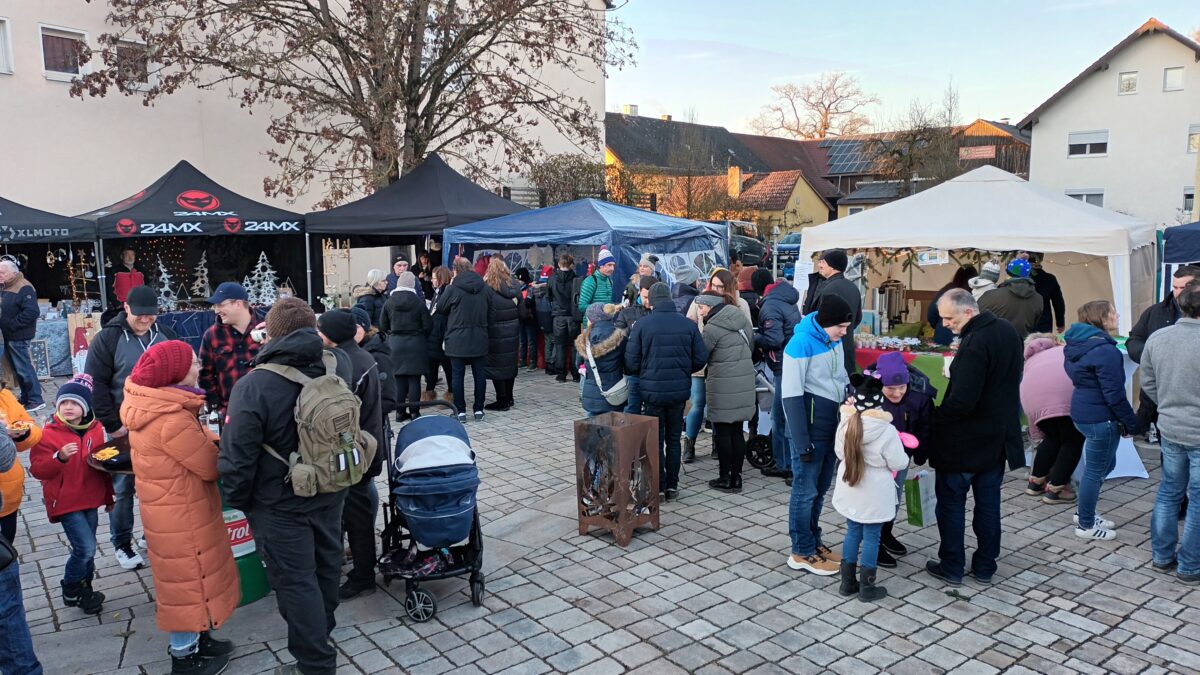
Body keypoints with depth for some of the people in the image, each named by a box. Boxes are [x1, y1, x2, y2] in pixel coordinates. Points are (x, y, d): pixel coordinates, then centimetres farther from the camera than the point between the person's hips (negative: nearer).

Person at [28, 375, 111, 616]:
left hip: (90, 499, 5)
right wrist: (60, 457, -32)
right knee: (85, 548, -11)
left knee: (87, 550, 14)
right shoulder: (48, 433, -11)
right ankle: (71, 590, 14)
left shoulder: (95, 429, 3)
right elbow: (37, 470, -14)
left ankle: (84, 590, 31)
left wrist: (109, 495, 17)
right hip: (66, 503, -5)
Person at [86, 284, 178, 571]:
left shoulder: (165, 334, 4)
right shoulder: (108, 337, -7)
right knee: (124, 488, 6)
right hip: (125, 429, -3)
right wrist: (113, 426, -11)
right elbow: (96, 385, -9)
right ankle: (122, 545, 20)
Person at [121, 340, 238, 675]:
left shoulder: (152, 405, 0)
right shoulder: (172, 419, -29)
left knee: (190, 576, 23)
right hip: (181, 512, -9)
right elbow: (211, 465, -21)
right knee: (188, 578, 8)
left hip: (171, 506, 9)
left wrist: (211, 440, -9)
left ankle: (193, 639, 39)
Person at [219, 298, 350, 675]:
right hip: (329, 494, 6)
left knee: (295, 581, 6)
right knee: (326, 564, 23)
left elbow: (238, 454, -19)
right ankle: (321, 628, 46)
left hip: (280, 503, -6)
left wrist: (236, 499, -2)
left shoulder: (253, 386, -22)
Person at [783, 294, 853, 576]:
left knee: (820, 489, 17)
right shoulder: (801, 343, -17)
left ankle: (813, 542, 30)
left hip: (833, 426, 8)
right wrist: (802, 441, -18)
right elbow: (791, 395, -18)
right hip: (811, 426, -8)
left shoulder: (833, 340, 6)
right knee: (805, 490, 2)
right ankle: (802, 553, 14)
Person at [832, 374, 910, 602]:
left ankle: (847, 583, 23)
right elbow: (899, 464, -12)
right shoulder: (887, 431, -21)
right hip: (874, 496, -4)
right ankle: (866, 587, 15)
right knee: (871, 537, 7)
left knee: (853, 533, 16)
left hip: (849, 492, 5)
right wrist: (903, 456, 9)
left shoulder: (845, 423, -8)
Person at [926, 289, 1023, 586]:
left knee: (951, 501, 8)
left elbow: (961, 401, -29)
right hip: (999, 437, 8)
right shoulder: (1007, 332, 4)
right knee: (988, 503, 16)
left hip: (963, 442, -8)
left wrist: (933, 418, -15)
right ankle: (984, 566, 26)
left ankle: (951, 567, 17)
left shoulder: (974, 344, -26)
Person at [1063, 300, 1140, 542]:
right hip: (1101, 418, -9)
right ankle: (1086, 526, 16)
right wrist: (1131, 422, -10)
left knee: (1105, 464, 23)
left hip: (1082, 412, 9)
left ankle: (1084, 513, 33)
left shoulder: (1078, 344, 8)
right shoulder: (1105, 351, -21)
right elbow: (1114, 393, -21)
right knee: (1096, 471, 4)